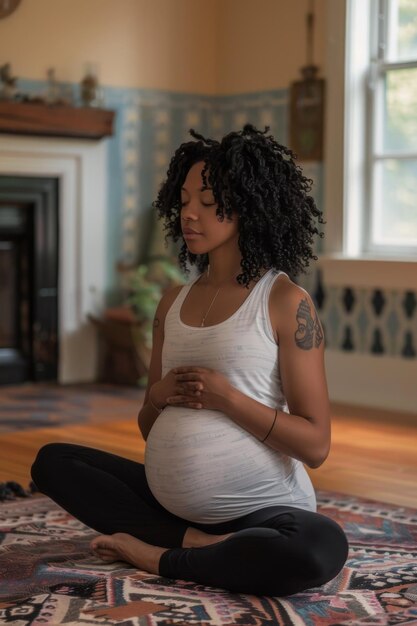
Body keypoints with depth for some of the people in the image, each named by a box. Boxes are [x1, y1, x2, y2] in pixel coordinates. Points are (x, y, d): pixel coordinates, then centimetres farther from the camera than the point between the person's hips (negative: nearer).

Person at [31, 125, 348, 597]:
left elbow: (315, 445, -12)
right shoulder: (174, 302, 10)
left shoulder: (285, 301, -7)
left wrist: (225, 397, -19)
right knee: (53, 461, 1)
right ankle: (192, 542, -11)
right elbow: (149, 428, 16)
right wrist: (159, 394, -6)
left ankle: (158, 556, -14)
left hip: (261, 508, -6)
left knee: (321, 547, -37)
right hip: (169, 500, 6)